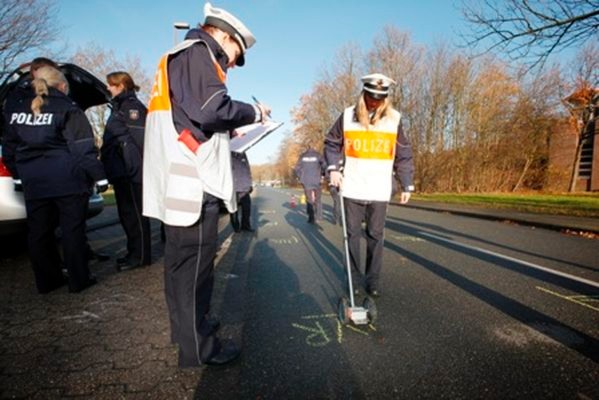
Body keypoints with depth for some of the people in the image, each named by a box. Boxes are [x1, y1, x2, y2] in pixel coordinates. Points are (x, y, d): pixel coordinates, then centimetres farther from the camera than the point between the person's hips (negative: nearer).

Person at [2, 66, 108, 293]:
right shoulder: (67, 109, -5)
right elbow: (83, 148, -11)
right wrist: (99, 176, -8)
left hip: (32, 181, 5)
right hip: (67, 180, -5)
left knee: (39, 232, 12)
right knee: (72, 230, 1)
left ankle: (47, 281, 20)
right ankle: (78, 280, 7)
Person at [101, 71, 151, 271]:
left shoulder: (132, 106, -8)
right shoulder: (119, 107, 22)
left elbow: (138, 139, -19)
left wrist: (134, 166, -24)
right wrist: (109, 165, 20)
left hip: (131, 172, -10)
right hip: (121, 172, 10)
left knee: (134, 213, -5)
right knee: (126, 213, 13)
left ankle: (140, 255, 3)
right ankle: (134, 252, 22)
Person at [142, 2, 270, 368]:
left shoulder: (177, 57, 27)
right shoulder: (197, 52, -4)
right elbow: (213, 108, -20)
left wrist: (225, 131, 19)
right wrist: (254, 113, -5)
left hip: (178, 182, 11)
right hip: (193, 182, -10)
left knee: (180, 260, 18)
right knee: (195, 264, -2)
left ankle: (186, 326, 35)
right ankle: (197, 347, 13)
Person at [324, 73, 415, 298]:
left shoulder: (394, 119, 1)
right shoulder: (348, 116, 0)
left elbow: (404, 156, 6)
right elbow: (331, 144, 10)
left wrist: (407, 185, 5)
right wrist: (333, 168, -5)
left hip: (379, 191, 0)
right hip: (352, 188, 0)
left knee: (376, 236, 7)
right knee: (352, 234, 8)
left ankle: (373, 279, 22)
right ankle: (354, 277, 23)